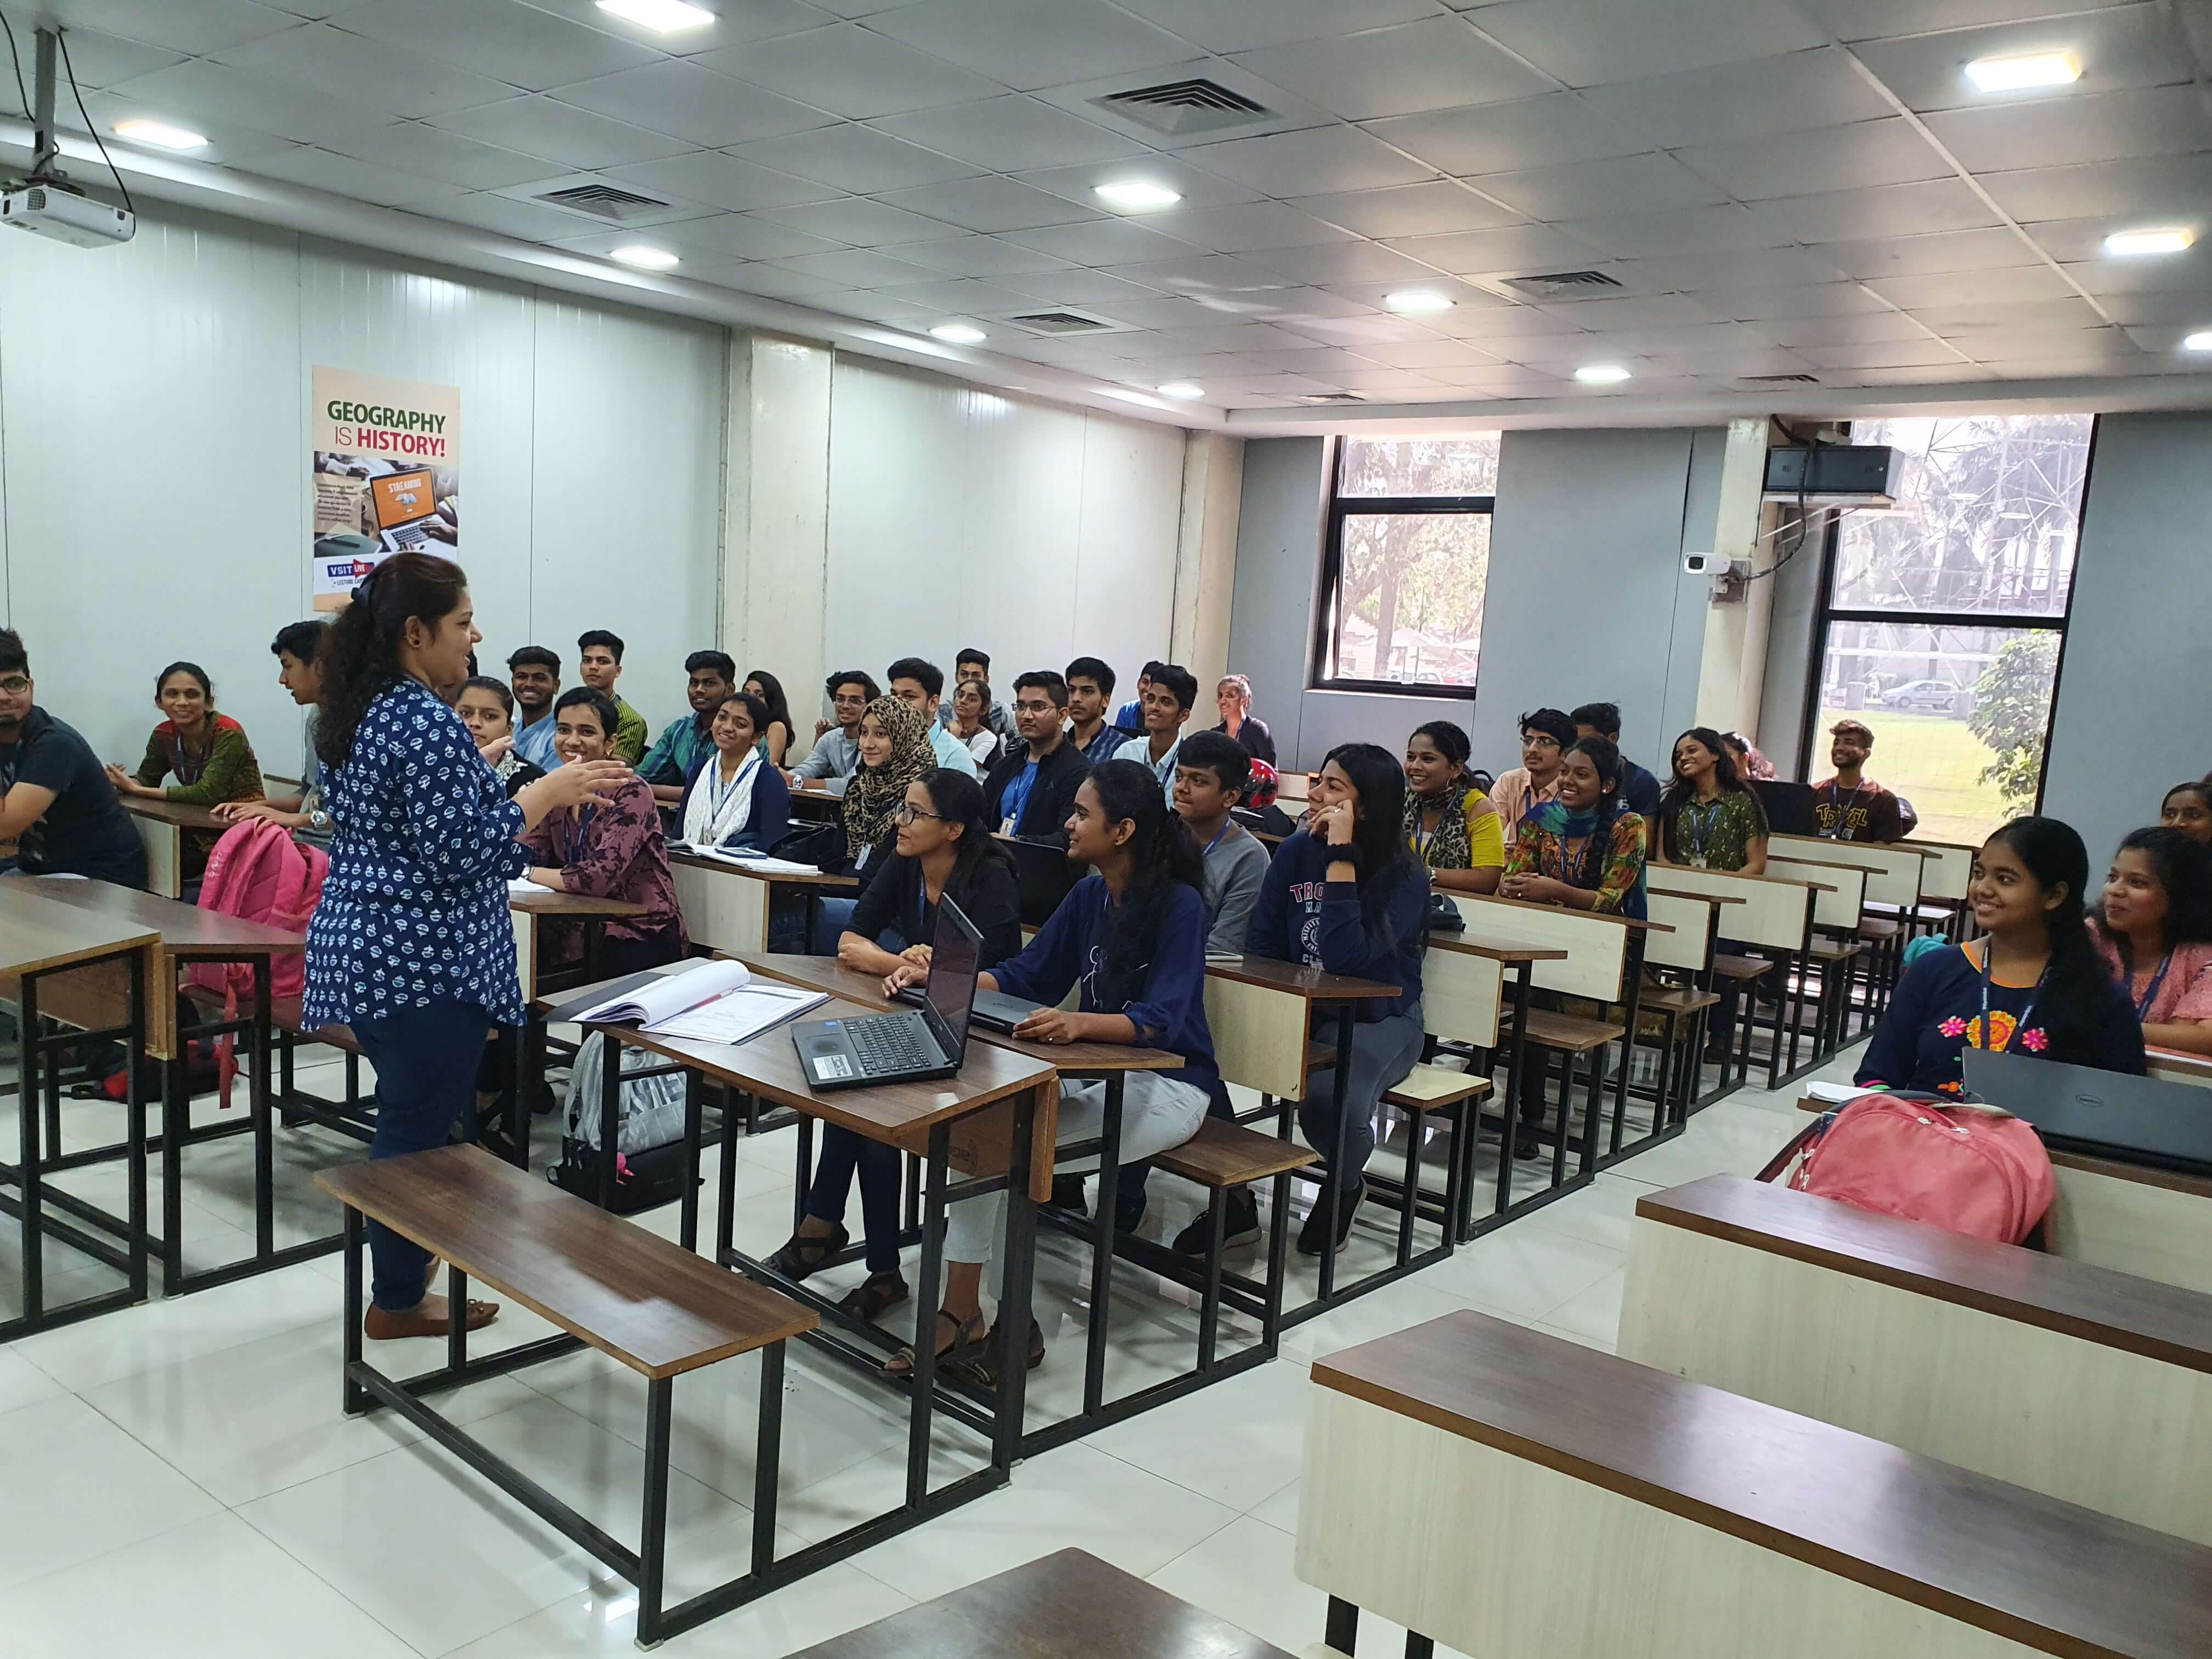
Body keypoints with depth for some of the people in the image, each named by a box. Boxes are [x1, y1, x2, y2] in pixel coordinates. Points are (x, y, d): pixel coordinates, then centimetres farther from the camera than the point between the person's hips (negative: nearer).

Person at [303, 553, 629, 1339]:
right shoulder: (426, 723, -20)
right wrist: (547, 792, -13)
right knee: (418, 1132, 4)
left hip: (362, 947, 10)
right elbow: (463, 852, -22)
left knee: (404, 1121, 21)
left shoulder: (354, 714, 11)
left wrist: (543, 795, 17)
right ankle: (398, 1303, 17)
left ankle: (400, 1274, 34)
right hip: (422, 962, -10)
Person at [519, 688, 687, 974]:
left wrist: (527, 872, -14)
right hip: (582, 932, 6)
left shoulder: (631, 792, -13)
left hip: (641, 937, -6)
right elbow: (530, 854, -2)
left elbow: (600, 876, -22)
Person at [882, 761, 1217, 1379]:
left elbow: (1159, 1021, -27)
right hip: (1094, 1072, 7)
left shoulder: (1180, 905, -16)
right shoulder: (1087, 896, 5)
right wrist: (936, 977, -6)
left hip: (1168, 1085, -7)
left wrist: (1078, 1023, -46)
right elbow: (1024, 976, 8)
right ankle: (961, 1312, -16)